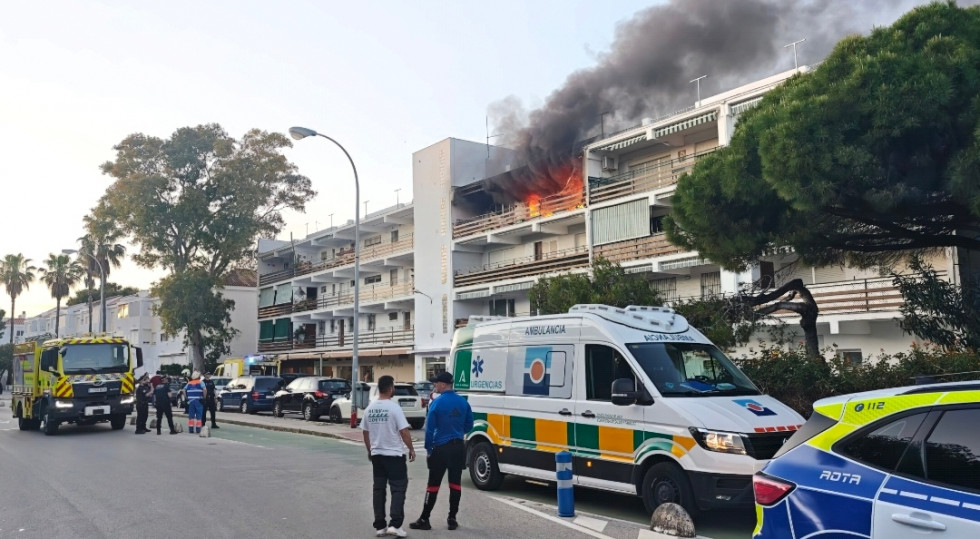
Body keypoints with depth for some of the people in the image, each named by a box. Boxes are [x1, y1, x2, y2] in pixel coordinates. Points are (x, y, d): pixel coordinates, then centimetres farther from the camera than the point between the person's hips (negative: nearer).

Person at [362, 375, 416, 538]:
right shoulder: (394, 408, -15)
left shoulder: (370, 408, 4)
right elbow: (404, 431, -15)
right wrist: (411, 449, -3)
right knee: (398, 488, 1)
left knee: (379, 489, 11)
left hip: (376, 454, 6)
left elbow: (365, 433, 11)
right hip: (394, 455, -6)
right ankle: (395, 524, -8)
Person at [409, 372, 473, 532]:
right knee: (455, 483, 9)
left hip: (441, 448, -4)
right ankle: (452, 519, 14)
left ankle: (424, 520, 7)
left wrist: (428, 449, -2)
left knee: (433, 484, 2)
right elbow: (468, 425, 10)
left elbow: (430, 428, -10)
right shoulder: (463, 402, 3)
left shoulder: (437, 403, -11)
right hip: (458, 448, 4)